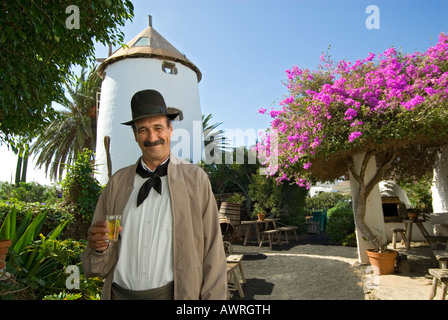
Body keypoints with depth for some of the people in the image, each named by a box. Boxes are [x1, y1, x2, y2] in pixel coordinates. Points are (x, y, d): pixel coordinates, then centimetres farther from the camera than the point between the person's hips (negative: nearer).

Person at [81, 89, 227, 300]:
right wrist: (100, 248, -15)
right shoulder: (117, 182, -1)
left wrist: (213, 296, -8)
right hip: (120, 293, 3)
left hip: (175, 293, -2)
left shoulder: (195, 179, -8)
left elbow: (212, 250, -7)